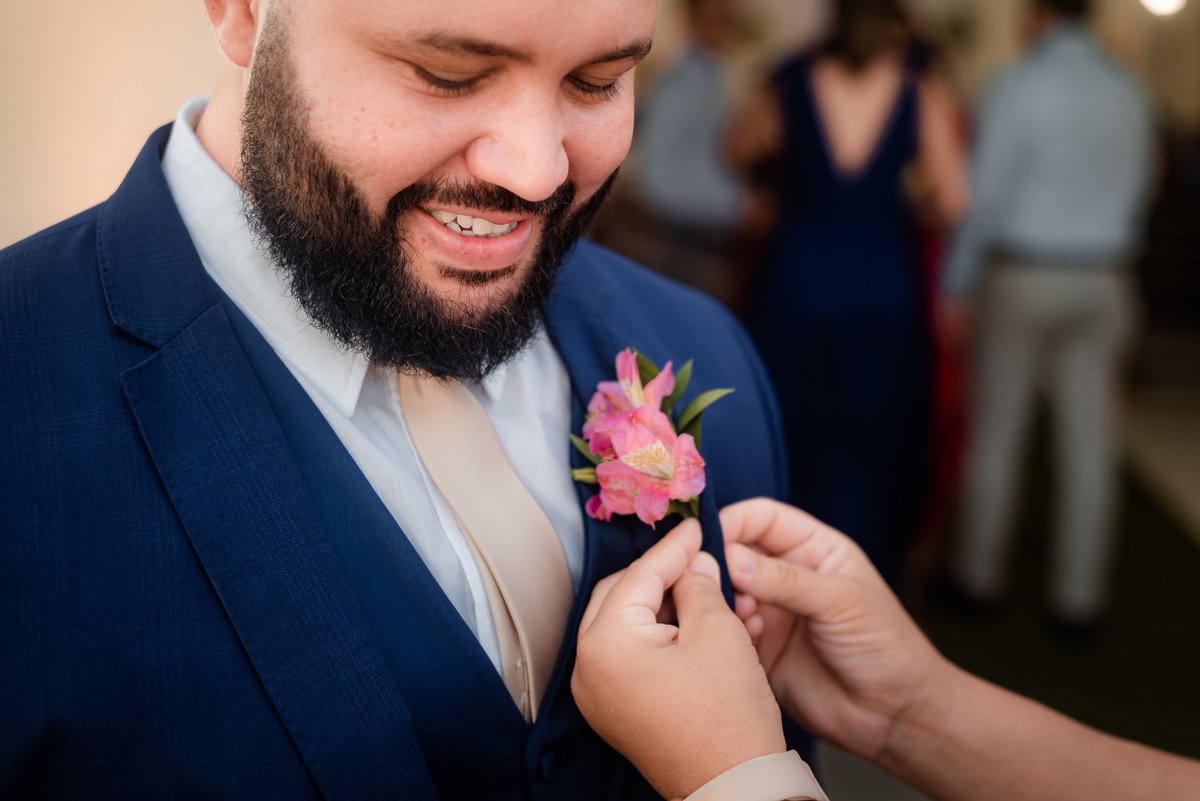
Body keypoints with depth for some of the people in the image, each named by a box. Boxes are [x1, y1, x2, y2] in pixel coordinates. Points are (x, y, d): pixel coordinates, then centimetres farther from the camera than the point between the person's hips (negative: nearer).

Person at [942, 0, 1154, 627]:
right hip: (1100, 283, 4)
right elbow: (1133, 196, 14)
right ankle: (1079, 597, 9)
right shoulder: (1128, 93, 6)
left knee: (994, 432, 8)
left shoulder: (1017, 87, -11)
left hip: (1021, 277, -4)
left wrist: (957, 286, -5)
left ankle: (980, 575, 18)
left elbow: (986, 195, -13)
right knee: (1087, 442, 5)